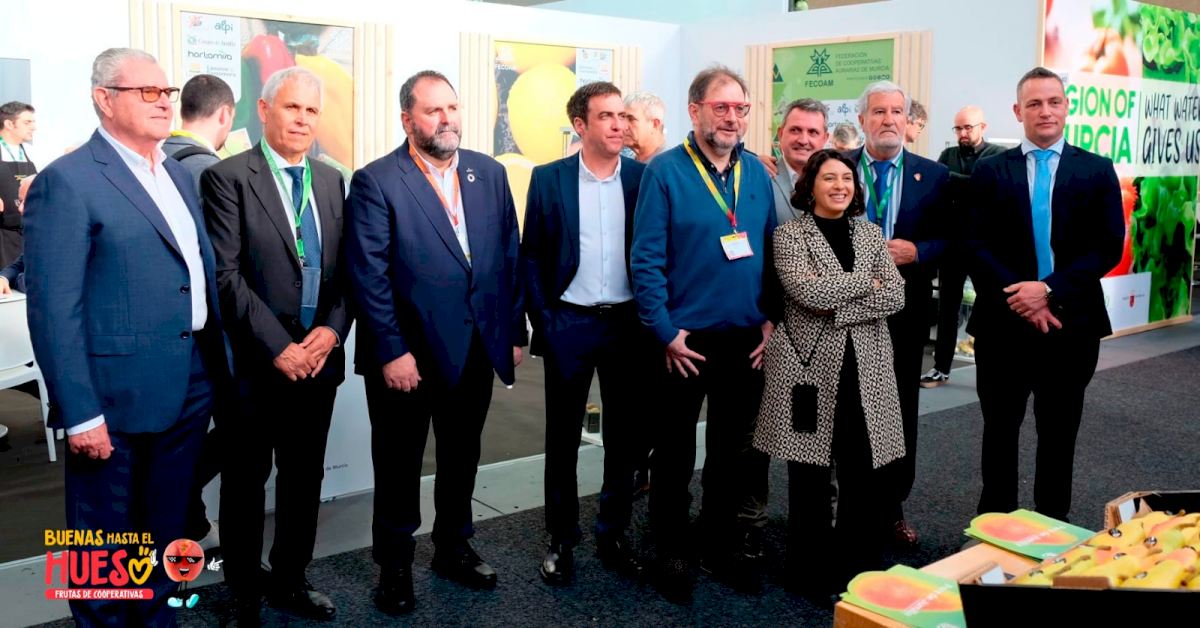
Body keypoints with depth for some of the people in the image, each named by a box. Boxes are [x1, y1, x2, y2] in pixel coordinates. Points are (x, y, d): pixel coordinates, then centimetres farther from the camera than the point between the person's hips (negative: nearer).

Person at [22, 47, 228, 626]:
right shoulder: (66, 182, -12)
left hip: (188, 389, 7)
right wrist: (80, 414, -18)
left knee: (166, 532, 20)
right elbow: (53, 311, -15)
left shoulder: (178, 175, 12)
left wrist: (214, 369, 10)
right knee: (106, 544, 11)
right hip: (117, 399, -7)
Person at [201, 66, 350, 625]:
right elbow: (226, 275, -13)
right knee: (246, 482, 9)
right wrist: (279, 348, -16)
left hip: (317, 360, 5)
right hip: (254, 364, -5)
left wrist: (331, 329, -7)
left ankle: (289, 580, 32)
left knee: (305, 477, 15)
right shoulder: (227, 178, -7)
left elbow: (347, 269, 10)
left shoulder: (331, 181, 10)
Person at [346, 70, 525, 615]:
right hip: (406, 354, -4)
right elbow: (369, 275, -13)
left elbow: (510, 257, 7)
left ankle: (454, 548, 38)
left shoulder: (489, 173, 5)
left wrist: (514, 332, 5)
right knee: (399, 464, 12)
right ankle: (394, 565, 29)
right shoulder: (376, 181, -9)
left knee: (462, 458, 18)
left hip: (477, 348, 5)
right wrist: (391, 352, -17)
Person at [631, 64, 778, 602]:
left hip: (746, 339, 5)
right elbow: (646, 259, -12)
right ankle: (671, 551, 26)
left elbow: (771, 250, 10)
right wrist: (666, 332, -15)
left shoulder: (757, 173, 6)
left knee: (734, 449, 16)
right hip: (685, 340, -4)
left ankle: (722, 546, 33)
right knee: (675, 450, 10)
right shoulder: (665, 171, -9)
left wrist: (770, 320, 2)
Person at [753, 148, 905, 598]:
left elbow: (895, 296, 0)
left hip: (864, 369, 4)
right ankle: (809, 571, 20)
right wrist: (866, 281, -6)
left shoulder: (870, 233, 12)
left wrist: (838, 310, -11)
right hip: (811, 367, -3)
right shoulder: (790, 235, -1)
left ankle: (858, 568, 23)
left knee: (866, 476, 5)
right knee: (810, 476, 5)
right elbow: (807, 292, -17)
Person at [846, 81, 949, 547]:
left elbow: (950, 239, 0)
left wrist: (916, 251, -17)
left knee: (901, 412, 10)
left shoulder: (933, 176, 2)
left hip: (905, 311, 1)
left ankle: (894, 507, 25)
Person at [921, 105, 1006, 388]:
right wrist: (968, 187, -16)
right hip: (953, 242, 4)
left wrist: (951, 179, -18)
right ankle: (941, 368, 16)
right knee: (947, 306, 8)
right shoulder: (948, 155, 11)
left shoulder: (999, 155, -2)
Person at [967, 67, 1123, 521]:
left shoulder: (1097, 170, 4)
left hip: (1070, 322, 1)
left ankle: (1053, 522, 27)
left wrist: (1051, 290, -17)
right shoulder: (990, 171, 3)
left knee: (1059, 430, 12)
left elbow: (1107, 246, -5)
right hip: (1004, 320, 0)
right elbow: (977, 246, -5)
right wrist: (1018, 297, -16)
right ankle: (995, 519, 25)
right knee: (1000, 428, 10)